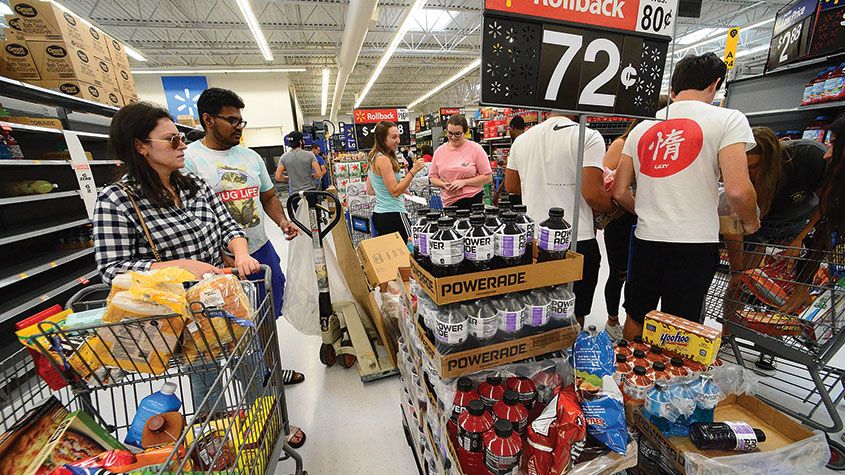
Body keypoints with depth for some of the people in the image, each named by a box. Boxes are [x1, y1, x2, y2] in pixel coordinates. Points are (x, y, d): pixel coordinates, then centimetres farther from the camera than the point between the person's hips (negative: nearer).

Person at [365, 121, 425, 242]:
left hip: (378, 214, 10)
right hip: (392, 215, -10)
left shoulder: (373, 158, 14)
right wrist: (413, 171, -19)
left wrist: (401, 190, 18)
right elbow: (395, 191, -18)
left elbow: (370, 190, 18)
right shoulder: (383, 159, -14)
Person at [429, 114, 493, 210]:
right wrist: (443, 184, -9)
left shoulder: (475, 149, -2)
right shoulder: (439, 151, 8)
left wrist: (464, 182, -14)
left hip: (472, 200, -2)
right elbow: (432, 178, 12)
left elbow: (487, 177, -4)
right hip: (448, 202, 3)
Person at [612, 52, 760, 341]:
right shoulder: (728, 119, -3)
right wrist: (750, 223, 7)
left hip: (646, 240, 4)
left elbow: (619, 192, 6)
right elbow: (737, 190, -13)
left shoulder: (642, 128, 9)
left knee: (635, 320, 19)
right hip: (694, 244, -3)